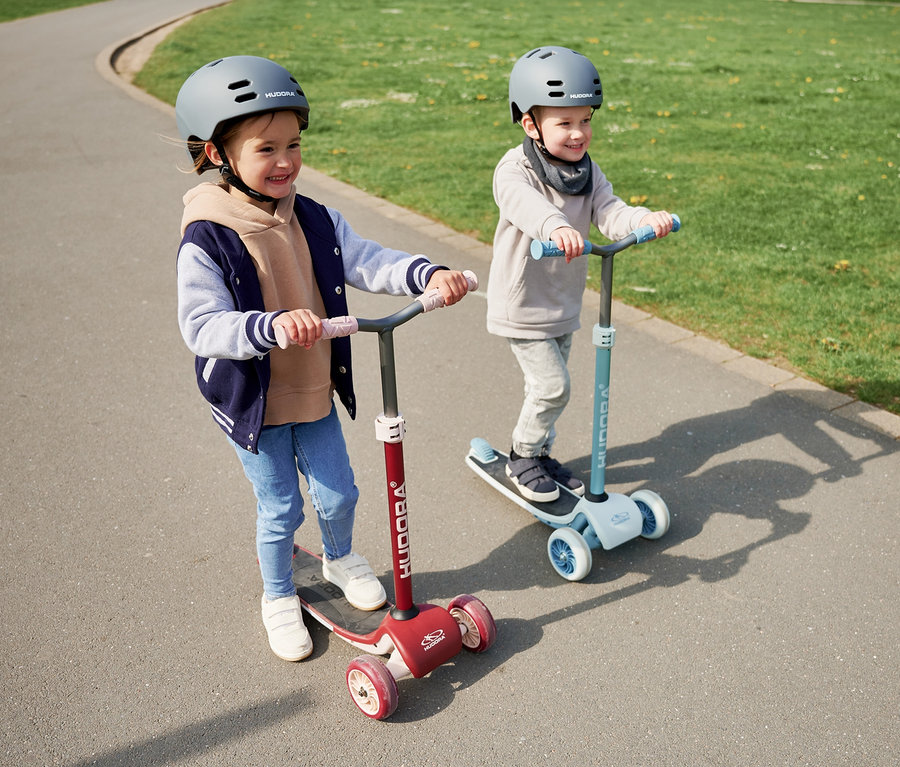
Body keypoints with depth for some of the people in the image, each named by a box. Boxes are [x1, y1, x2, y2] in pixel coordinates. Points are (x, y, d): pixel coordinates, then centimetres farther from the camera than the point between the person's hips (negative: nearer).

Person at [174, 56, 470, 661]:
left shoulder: (314, 220, -4)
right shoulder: (206, 241, -21)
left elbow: (367, 263, -9)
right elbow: (202, 327, -29)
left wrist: (428, 274, -27)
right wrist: (271, 326, -47)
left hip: (315, 392, 5)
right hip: (253, 403, -4)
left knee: (338, 493, 16)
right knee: (279, 509, 11)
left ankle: (341, 558, 49)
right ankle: (279, 597, 37)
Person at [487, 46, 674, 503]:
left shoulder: (587, 171, 2)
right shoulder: (514, 170, -19)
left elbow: (609, 213, -11)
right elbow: (527, 205, -41)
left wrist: (643, 219, -33)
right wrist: (555, 227, -62)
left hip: (563, 304, 7)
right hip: (522, 306, -7)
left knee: (547, 386, 18)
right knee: (552, 385, -8)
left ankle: (540, 454, 37)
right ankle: (522, 457, 15)